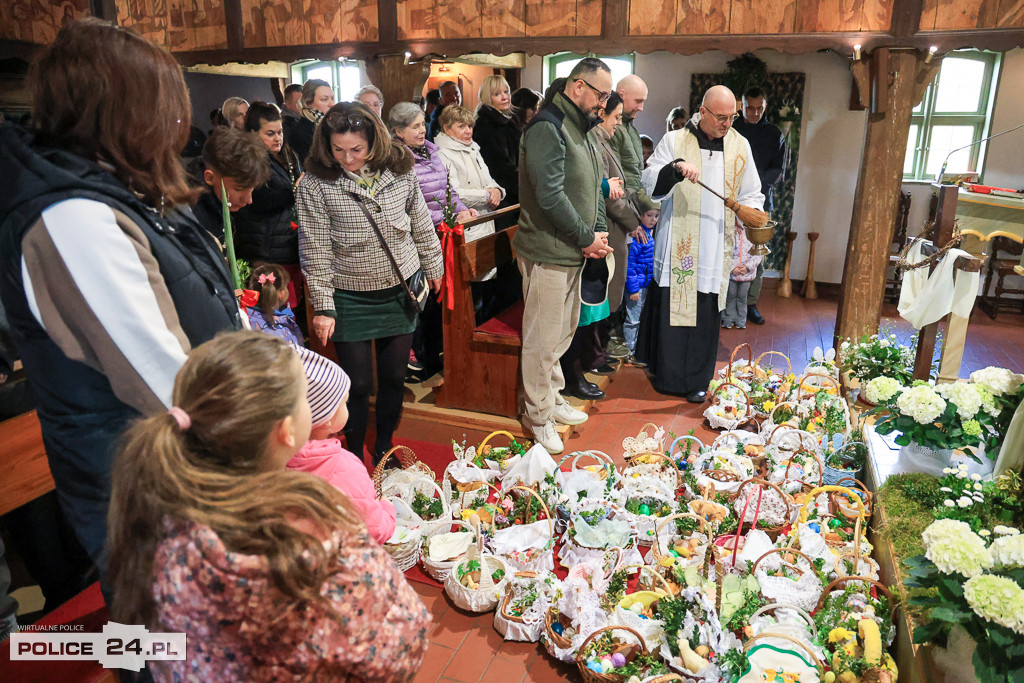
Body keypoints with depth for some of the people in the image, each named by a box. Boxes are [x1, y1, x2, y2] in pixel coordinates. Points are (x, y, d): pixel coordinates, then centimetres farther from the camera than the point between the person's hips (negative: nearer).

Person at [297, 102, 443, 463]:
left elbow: (422, 225, 9)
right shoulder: (315, 185, -12)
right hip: (350, 298, -2)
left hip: (401, 292, 3)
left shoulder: (399, 171, -5)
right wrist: (323, 307, -10)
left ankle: (384, 447, 36)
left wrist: (434, 267, 17)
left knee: (393, 376, 14)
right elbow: (315, 252, -9)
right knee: (358, 385, 4)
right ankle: (354, 457, 28)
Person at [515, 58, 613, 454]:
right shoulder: (547, 128, -16)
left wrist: (597, 233, 3)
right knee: (543, 339, 0)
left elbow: (593, 186, 18)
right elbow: (550, 195, -24)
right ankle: (538, 417, 14)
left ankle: (552, 399, 35)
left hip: (574, 251, 10)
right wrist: (587, 238, -15)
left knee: (563, 332, 19)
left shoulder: (581, 129, 15)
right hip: (548, 252, -10)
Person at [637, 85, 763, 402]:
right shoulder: (674, 141, 1)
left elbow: (751, 193, 16)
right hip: (678, 246, -2)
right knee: (671, 308, 2)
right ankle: (667, 375, 19)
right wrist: (676, 168, -24)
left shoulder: (740, 145, 10)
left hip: (716, 248, 2)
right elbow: (649, 185, -7)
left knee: (706, 315, 4)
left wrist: (751, 212, -5)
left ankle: (697, 380, 18)